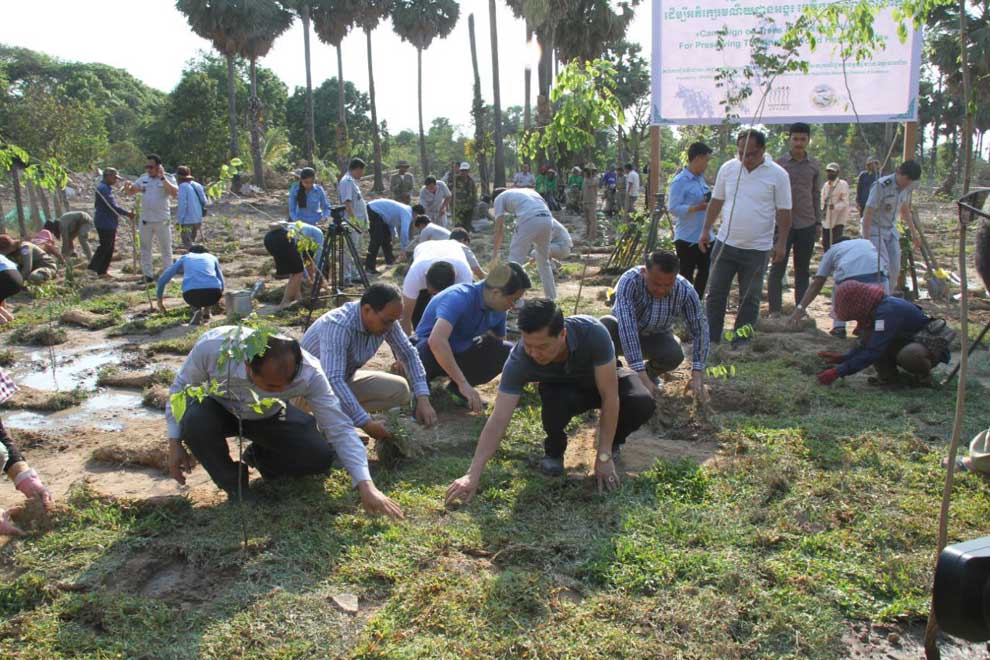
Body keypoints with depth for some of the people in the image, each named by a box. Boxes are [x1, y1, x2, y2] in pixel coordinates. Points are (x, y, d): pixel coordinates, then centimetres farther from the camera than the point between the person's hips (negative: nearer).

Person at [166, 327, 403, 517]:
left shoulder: (308, 372, -35)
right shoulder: (212, 346, -37)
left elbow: (340, 429, -32)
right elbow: (181, 387, -15)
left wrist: (366, 486, -39)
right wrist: (175, 444, -15)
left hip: (268, 416, 1)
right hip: (219, 409, 0)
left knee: (321, 456, -20)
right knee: (193, 420, -35)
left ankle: (259, 457, 13)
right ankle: (234, 485, -6)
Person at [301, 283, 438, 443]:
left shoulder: (384, 319, -15)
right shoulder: (337, 326, -36)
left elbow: (408, 353, -5)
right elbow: (333, 381, -44)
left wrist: (423, 399, -16)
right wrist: (367, 423, -45)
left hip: (346, 378, 7)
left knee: (399, 389, -7)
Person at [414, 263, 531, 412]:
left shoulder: (498, 309, -8)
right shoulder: (459, 298, -32)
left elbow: (499, 341, 12)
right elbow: (436, 341, -47)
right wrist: (463, 383, -47)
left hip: (460, 353, 7)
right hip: (428, 350, -6)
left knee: (507, 352, -13)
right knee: (429, 349, -41)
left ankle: (456, 389, 2)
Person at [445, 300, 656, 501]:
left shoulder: (593, 332, -39)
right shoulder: (519, 360, -35)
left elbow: (610, 397, -32)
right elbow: (498, 420, -34)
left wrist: (604, 456, -32)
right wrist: (473, 475, -40)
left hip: (601, 380, 0)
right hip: (561, 388, 0)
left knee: (643, 403, -31)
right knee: (554, 404, -37)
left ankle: (612, 441, 2)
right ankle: (554, 449, -2)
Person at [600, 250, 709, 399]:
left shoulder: (686, 291, -25)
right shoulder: (630, 281, -34)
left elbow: (700, 329, -17)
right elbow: (626, 326, -43)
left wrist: (697, 374, -27)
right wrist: (640, 375, -49)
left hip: (656, 337, 2)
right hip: (624, 336, -2)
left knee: (675, 354, -30)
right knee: (606, 325, -34)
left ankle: (650, 372, 6)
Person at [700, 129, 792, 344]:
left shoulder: (777, 175, -5)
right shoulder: (728, 168, 2)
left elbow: (783, 212, -3)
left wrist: (781, 244, -7)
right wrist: (705, 231, 7)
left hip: (757, 248, -2)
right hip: (725, 243, 2)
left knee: (749, 299, 8)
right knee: (715, 293, 4)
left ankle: (740, 342, 18)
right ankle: (711, 338, 14)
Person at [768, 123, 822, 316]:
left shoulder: (814, 166, 8)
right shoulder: (779, 164, 0)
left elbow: (816, 195, 14)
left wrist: (818, 222, 11)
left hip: (807, 224, 3)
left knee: (803, 270, 9)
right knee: (778, 268, -3)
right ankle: (775, 310, 1)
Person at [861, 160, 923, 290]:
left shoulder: (907, 188, 0)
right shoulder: (882, 185, -22)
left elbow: (905, 211, 16)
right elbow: (868, 213, -22)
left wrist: (914, 234, 18)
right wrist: (866, 239, -25)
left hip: (891, 230, 7)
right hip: (875, 230, -7)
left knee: (895, 269, 1)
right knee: (883, 267, -18)